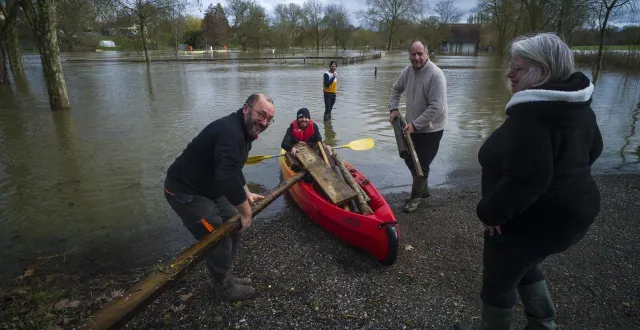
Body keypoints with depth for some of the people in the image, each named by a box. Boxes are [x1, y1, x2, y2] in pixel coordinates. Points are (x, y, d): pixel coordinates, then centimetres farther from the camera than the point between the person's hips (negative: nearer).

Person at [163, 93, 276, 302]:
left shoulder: (243, 131, 4)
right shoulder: (230, 132, -29)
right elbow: (228, 177, -38)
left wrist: (247, 194, 15)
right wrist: (245, 211, -27)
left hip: (209, 188, 10)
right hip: (186, 193, -10)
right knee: (219, 241, -4)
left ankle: (226, 278, 31)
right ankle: (225, 289, 19)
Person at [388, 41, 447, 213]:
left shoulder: (435, 75, -24)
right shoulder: (407, 71, -2)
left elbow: (436, 107, -29)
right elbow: (396, 89, 16)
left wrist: (415, 124, -28)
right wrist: (393, 108, 2)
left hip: (430, 129, -7)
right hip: (412, 126, 8)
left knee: (422, 165, 2)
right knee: (409, 159, 18)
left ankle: (415, 197, 23)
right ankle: (423, 189, 40)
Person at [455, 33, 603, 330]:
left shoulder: (531, 113, -28)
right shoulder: (576, 104, 4)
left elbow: (525, 179, -34)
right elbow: (592, 149, 18)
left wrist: (490, 212, -22)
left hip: (533, 218, -10)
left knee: (498, 279, 12)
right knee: (524, 266, 30)